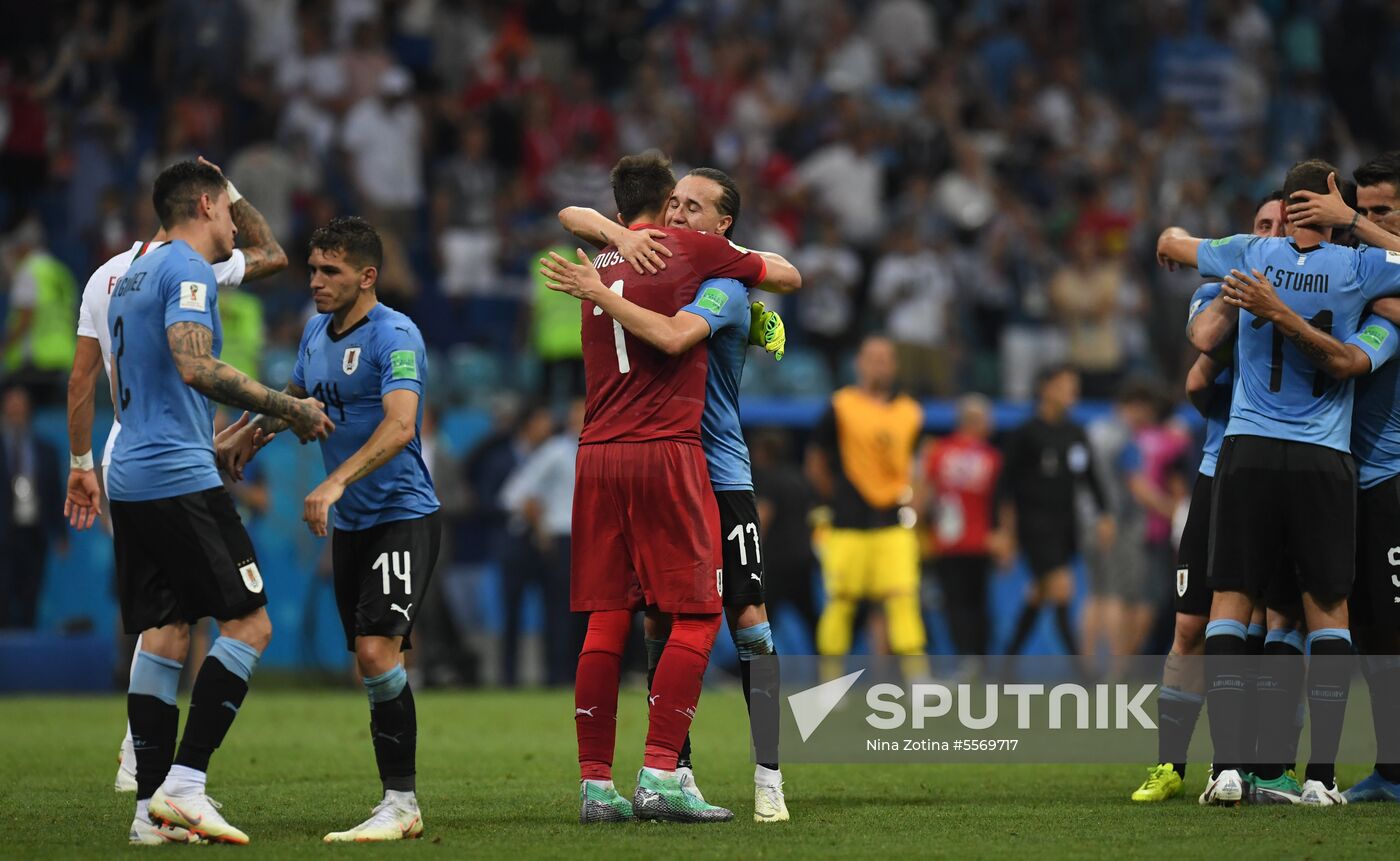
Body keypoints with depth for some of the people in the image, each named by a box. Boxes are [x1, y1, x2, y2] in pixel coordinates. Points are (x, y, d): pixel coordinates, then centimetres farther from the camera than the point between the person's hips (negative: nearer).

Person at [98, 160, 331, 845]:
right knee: (249, 624, -7)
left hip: (130, 479, 9)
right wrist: (287, 408, -18)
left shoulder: (134, 275, 21)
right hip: (180, 480, -9)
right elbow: (194, 366, -23)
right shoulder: (188, 270, -8)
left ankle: (152, 806, 3)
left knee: (163, 632, 8)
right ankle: (183, 785, -14)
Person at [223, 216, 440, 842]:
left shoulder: (395, 337, -16)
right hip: (351, 525, 8)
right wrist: (249, 435, 15)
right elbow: (295, 395, 31)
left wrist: (337, 482, -40)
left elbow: (400, 423, -30)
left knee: (376, 651, -19)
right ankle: (400, 802, 13)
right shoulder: (317, 331, 10)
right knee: (371, 665, 7)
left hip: (402, 515, -8)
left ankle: (400, 804, -16)